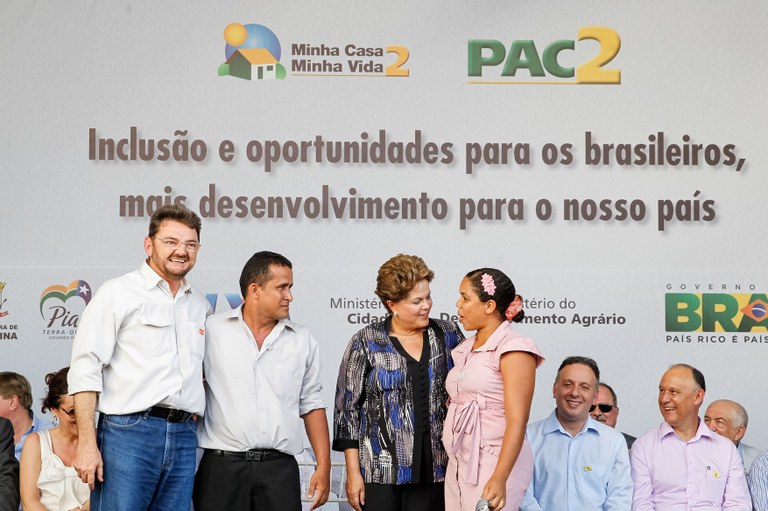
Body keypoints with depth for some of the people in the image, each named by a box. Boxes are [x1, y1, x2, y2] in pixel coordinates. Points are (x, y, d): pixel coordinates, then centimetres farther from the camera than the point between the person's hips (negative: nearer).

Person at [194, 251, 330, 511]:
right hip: (222, 466, -2)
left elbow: (312, 406, 14)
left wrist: (324, 466, 8)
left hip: (280, 469, 2)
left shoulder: (303, 341, 12)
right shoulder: (212, 331, 3)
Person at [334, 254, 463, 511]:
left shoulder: (448, 336, 7)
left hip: (433, 471, 2)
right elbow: (348, 408, 0)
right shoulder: (366, 343, -1)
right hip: (381, 471, -2)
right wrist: (353, 473, -5)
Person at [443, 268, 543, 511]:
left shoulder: (513, 349, -9)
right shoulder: (465, 349, 14)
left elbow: (517, 422, -16)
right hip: (458, 464, 7)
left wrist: (499, 479, -25)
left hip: (493, 465, -7)